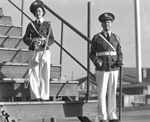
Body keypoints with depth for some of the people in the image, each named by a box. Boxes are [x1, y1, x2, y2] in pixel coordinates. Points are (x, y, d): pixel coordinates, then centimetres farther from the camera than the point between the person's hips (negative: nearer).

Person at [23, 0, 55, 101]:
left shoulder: (47, 25, 6)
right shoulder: (31, 25, 9)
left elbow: (52, 39, 2)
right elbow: (25, 38, 6)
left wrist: (44, 42, -17)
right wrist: (33, 42, -13)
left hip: (45, 52, -1)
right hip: (33, 52, 1)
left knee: (45, 75, -3)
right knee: (33, 74, -1)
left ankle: (44, 96, 5)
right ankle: (35, 96, 7)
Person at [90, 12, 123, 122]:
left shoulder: (116, 38, 9)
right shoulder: (96, 37, 0)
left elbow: (119, 54, 10)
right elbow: (92, 54, 2)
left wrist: (119, 62, -12)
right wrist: (96, 61, -20)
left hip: (114, 69, 3)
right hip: (101, 69, -3)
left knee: (112, 93, 6)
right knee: (102, 94, -2)